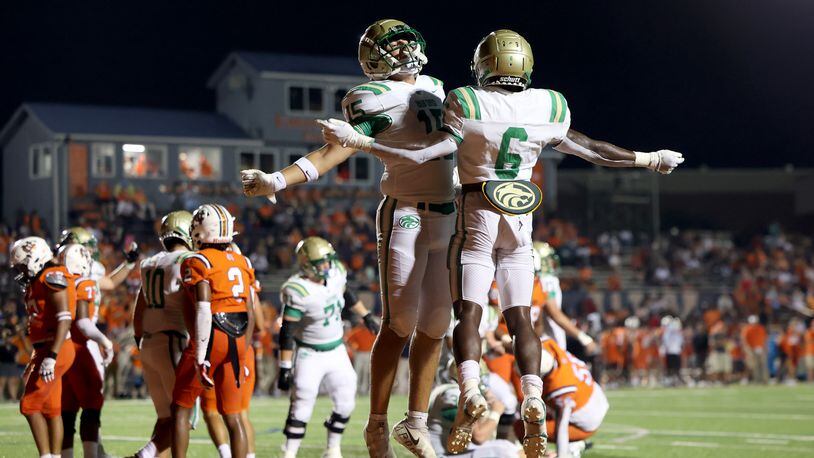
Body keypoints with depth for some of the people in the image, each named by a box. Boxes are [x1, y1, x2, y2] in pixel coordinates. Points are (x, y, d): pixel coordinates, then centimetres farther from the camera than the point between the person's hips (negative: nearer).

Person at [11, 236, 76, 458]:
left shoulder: (52, 277, -13)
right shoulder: (37, 283, 17)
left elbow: (64, 320, -20)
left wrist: (51, 357, -26)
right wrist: (34, 364, 24)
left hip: (54, 350, -10)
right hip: (45, 350, 10)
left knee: (29, 405, -10)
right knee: (50, 410, 10)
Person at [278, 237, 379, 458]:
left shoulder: (336, 273, -6)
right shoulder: (298, 291, -25)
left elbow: (347, 294, 18)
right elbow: (287, 334, -22)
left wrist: (367, 317, 25)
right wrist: (285, 369, -23)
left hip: (337, 351, 6)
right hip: (310, 354, -6)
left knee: (345, 404, 6)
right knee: (301, 409, -9)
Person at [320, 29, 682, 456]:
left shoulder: (467, 105, -12)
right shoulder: (547, 107, -1)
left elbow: (425, 153, -14)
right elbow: (589, 150, 10)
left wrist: (358, 140, -10)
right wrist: (649, 159, 25)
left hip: (476, 217, -3)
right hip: (520, 225, 3)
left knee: (468, 311, -4)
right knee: (520, 316, 4)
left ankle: (469, 391, -26)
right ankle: (533, 399, -12)